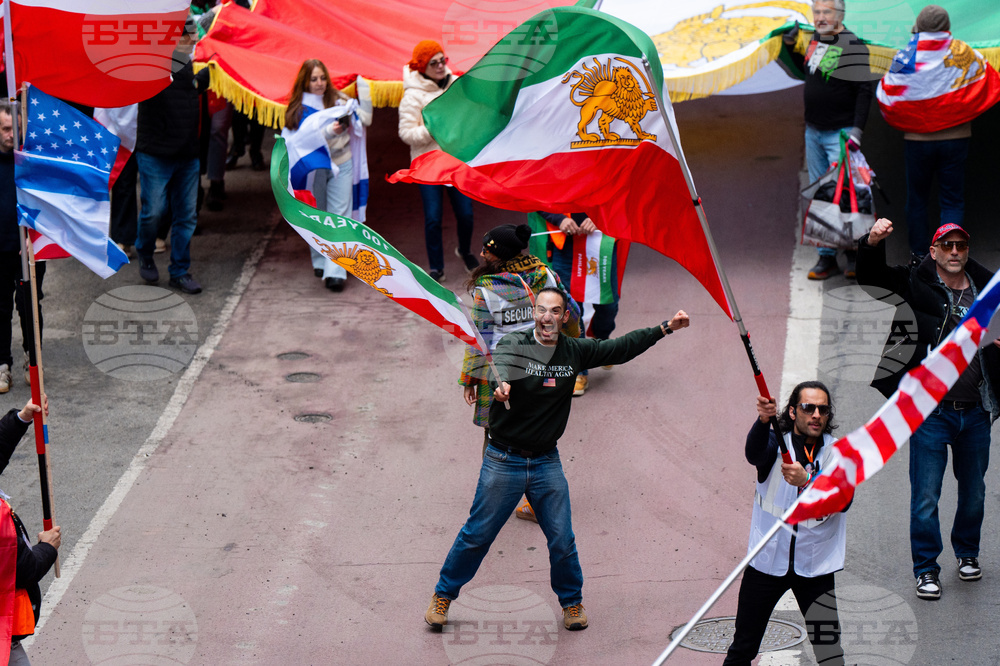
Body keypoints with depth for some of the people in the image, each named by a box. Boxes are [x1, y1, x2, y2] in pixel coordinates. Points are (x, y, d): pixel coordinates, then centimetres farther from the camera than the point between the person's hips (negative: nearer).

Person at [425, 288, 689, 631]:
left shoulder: (575, 351, 0)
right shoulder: (513, 343, -12)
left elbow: (620, 348, 10)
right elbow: (499, 366, -33)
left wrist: (665, 328, 6)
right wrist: (500, 385, -57)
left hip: (546, 462, 3)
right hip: (504, 460, -3)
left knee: (562, 539, 5)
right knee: (477, 534, 4)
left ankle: (572, 602, 28)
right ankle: (442, 596, 21)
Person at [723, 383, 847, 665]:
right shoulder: (776, 443, 0)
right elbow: (754, 453, -24)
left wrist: (806, 481, -32)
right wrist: (763, 420, -46)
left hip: (815, 565, 0)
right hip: (767, 560, 0)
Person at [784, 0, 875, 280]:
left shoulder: (852, 46, -12)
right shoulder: (814, 40, 9)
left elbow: (864, 91, -13)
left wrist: (857, 129, -18)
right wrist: (790, 46, 15)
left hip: (840, 133, -7)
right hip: (813, 131, 7)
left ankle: (854, 253, 1)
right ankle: (826, 257, 12)